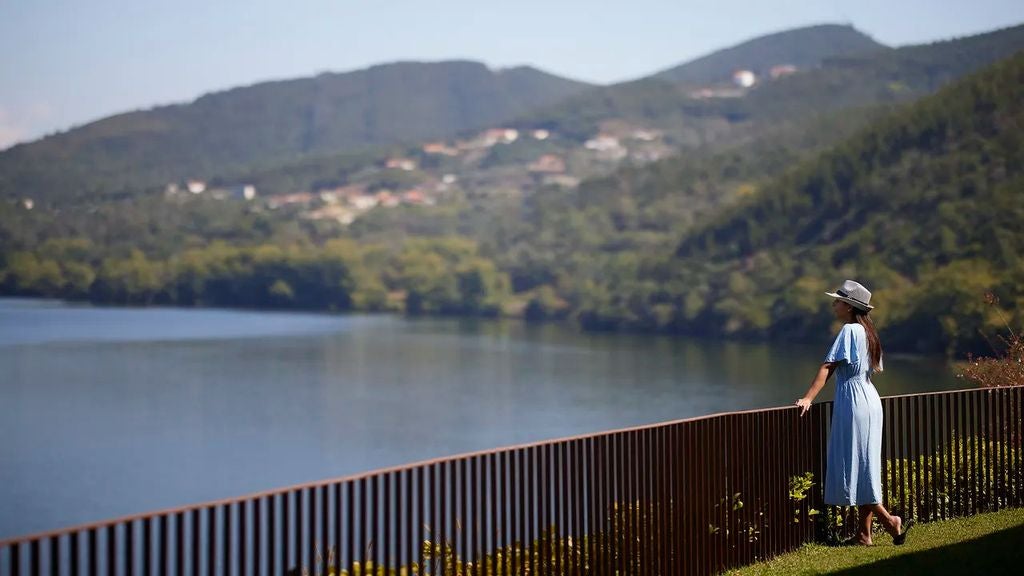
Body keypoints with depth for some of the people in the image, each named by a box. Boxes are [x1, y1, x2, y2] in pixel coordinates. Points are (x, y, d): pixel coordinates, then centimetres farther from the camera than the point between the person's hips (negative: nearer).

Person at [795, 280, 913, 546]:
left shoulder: (849, 330, -14)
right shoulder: (867, 331, 12)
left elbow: (828, 367, -20)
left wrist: (808, 399, -23)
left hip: (853, 403, -9)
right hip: (869, 400, 9)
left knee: (855, 467, -3)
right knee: (863, 468, 10)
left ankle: (890, 520, -5)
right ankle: (863, 533, 12)